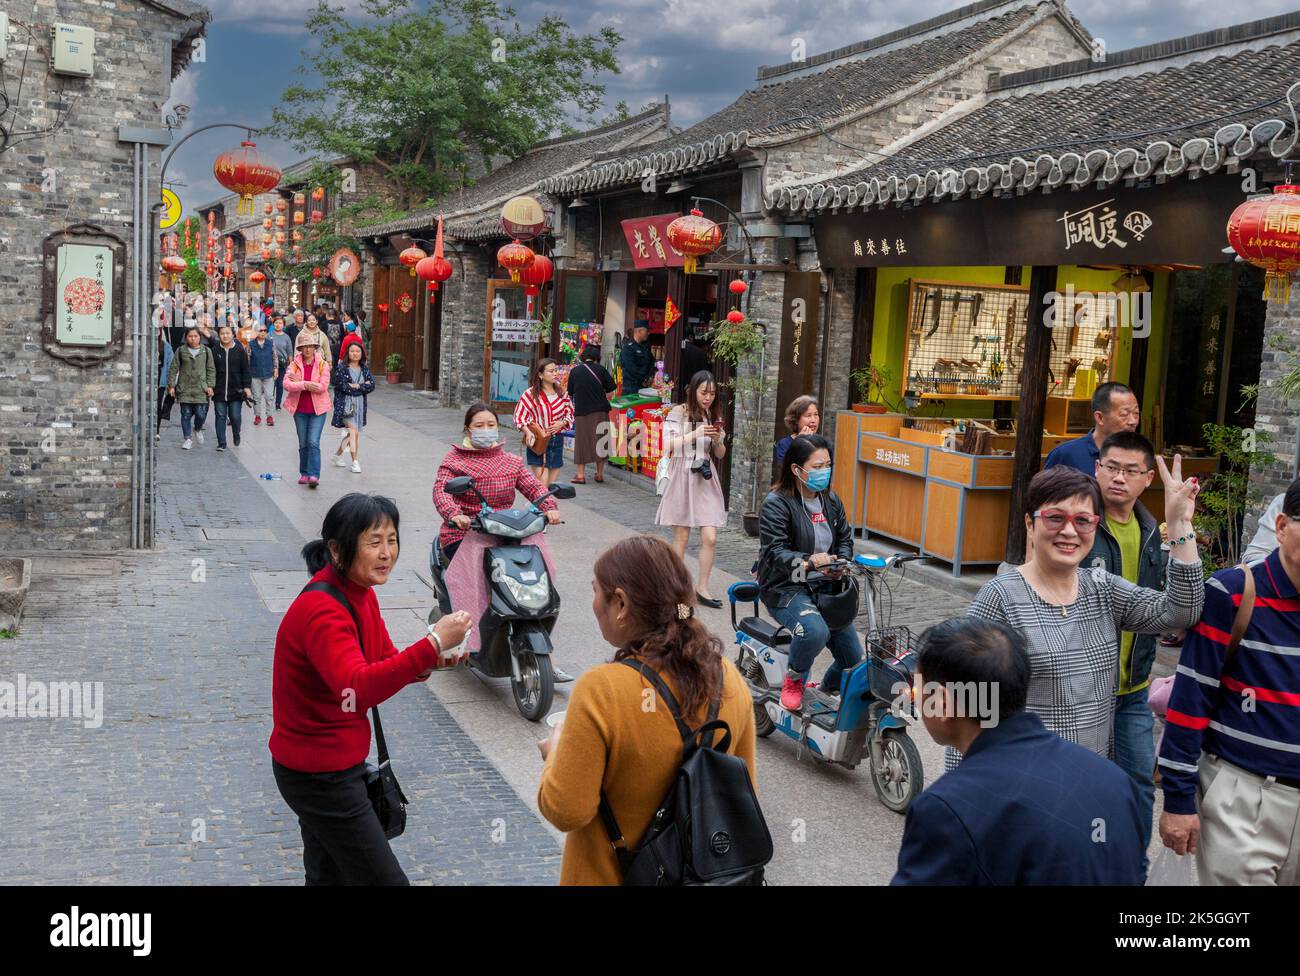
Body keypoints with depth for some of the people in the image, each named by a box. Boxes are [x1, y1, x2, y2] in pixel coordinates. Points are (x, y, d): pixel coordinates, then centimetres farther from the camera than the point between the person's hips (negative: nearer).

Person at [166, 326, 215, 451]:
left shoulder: (206, 351, 6)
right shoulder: (181, 351, 5)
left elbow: (211, 370, 8)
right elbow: (174, 369, 7)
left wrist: (210, 386, 0)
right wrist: (171, 385, 1)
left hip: (201, 389, 0)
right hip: (184, 389, 0)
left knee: (201, 414, -6)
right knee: (186, 415, 2)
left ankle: (198, 429, 27)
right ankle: (187, 439, 12)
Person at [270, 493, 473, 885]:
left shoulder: (360, 593, 3)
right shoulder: (321, 611, -27)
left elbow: (385, 662, 9)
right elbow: (357, 689, -41)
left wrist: (428, 661, -11)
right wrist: (431, 644, -46)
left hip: (323, 765, 10)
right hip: (320, 775, -10)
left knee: (329, 875, 23)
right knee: (385, 879, -1)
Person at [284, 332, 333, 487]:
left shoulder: (323, 364, -4)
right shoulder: (295, 364, 0)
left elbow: (323, 386, -16)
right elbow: (287, 384, -12)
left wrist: (298, 382, -14)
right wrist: (305, 385, -24)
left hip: (318, 409, -3)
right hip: (300, 409, 3)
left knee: (313, 442, -13)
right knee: (303, 444, 12)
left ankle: (314, 475, -13)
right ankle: (304, 473, 23)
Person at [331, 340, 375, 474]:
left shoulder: (365, 368, 9)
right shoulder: (341, 368, -6)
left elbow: (372, 386, -1)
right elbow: (344, 387, -15)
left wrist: (356, 386, -14)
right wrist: (363, 386, -9)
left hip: (359, 404, 5)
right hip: (345, 404, -5)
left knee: (352, 432, 11)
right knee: (353, 431, -15)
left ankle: (338, 454, 33)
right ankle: (355, 462, -11)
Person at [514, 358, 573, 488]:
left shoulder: (562, 393, 5)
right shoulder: (531, 393, -8)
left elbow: (570, 413, 15)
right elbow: (519, 415, -5)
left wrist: (562, 423, -6)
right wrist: (527, 432, -19)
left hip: (557, 441, 5)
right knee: (542, 485, -11)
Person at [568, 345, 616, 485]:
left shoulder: (574, 371, 0)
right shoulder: (600, 369, -2)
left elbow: (570, 392, 7)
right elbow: (611, 386, -4)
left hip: (581, 411, 0)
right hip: (600, 410, 0)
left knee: (582, 441, 6)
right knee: (600, 441, 8)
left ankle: (581, 474, 4)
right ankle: (600, 473, 12)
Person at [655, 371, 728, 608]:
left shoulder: (714, 416, 10)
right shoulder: (678, 413, -4)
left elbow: (720, 455, 15)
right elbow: (667, 446, -11)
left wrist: (717, 440, -6)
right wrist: (695, 434, -19)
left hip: (706, 480, 4)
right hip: (682, 477, -4)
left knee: (710, 537, -5)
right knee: (681, 537, 5)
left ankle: (702, 588, 6)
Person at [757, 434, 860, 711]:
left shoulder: (831, 500, 10)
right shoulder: (776, 504, -13)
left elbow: (845, 538, 16)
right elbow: (775, 552, -21)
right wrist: (808, 562, -37)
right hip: (786, 589, -7)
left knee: (853, 657, 4)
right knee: (815, 631, -37)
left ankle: (827, 691, 36)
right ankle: (793, 680, -6)